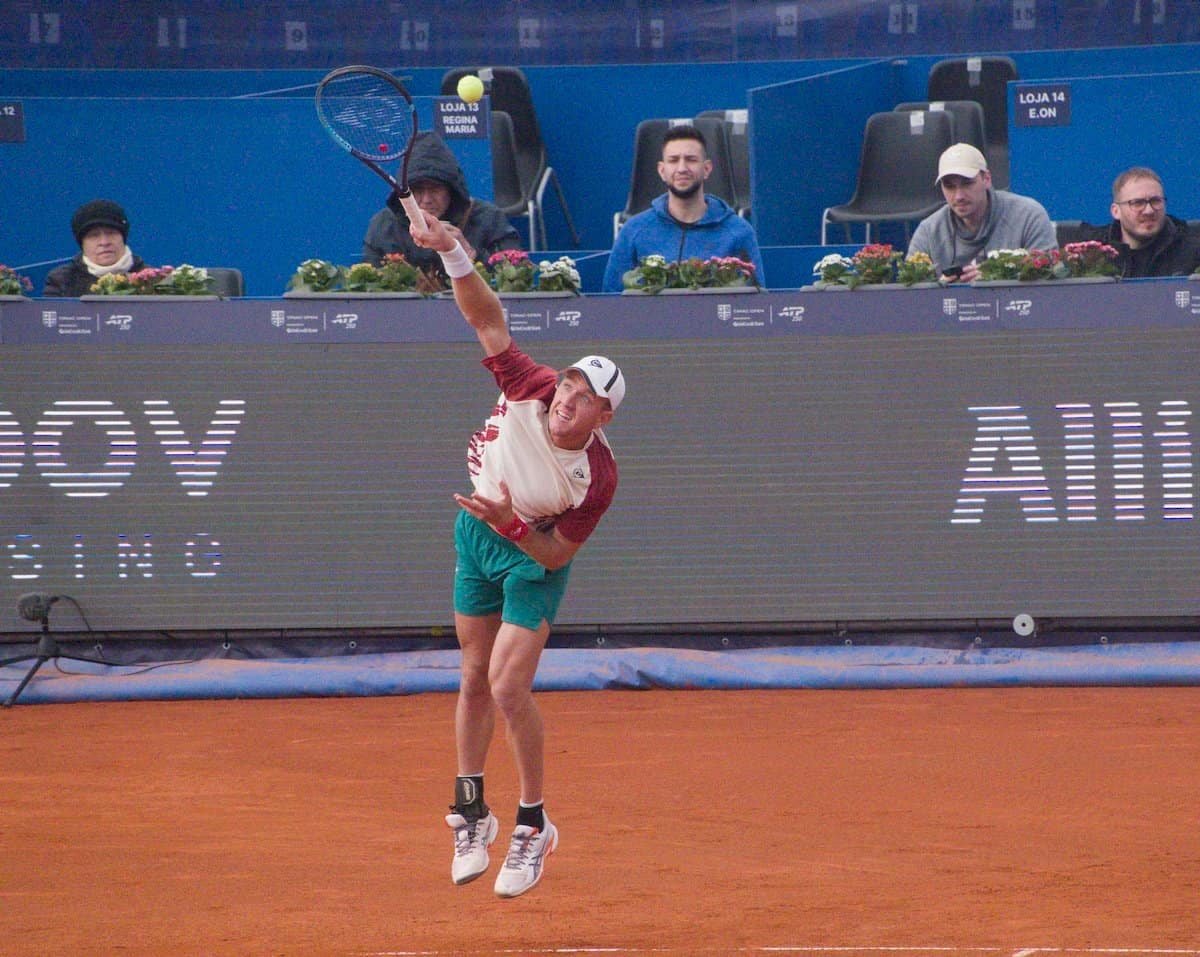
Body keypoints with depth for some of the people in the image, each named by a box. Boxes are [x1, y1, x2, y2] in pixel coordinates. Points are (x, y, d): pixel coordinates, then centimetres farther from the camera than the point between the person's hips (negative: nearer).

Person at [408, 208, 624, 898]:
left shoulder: (597, 477, -30)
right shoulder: (532, 388, -24)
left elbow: (555, 555, -22)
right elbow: (489, 320, -22)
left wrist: (512, 525, -39)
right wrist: (454, 255, -36)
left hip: (532, 557, -5)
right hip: (476, 531, 5)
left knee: (508, 687, -15)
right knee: (475, 680, 12)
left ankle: (534, 824, 3)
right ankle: (471, 814, 26)